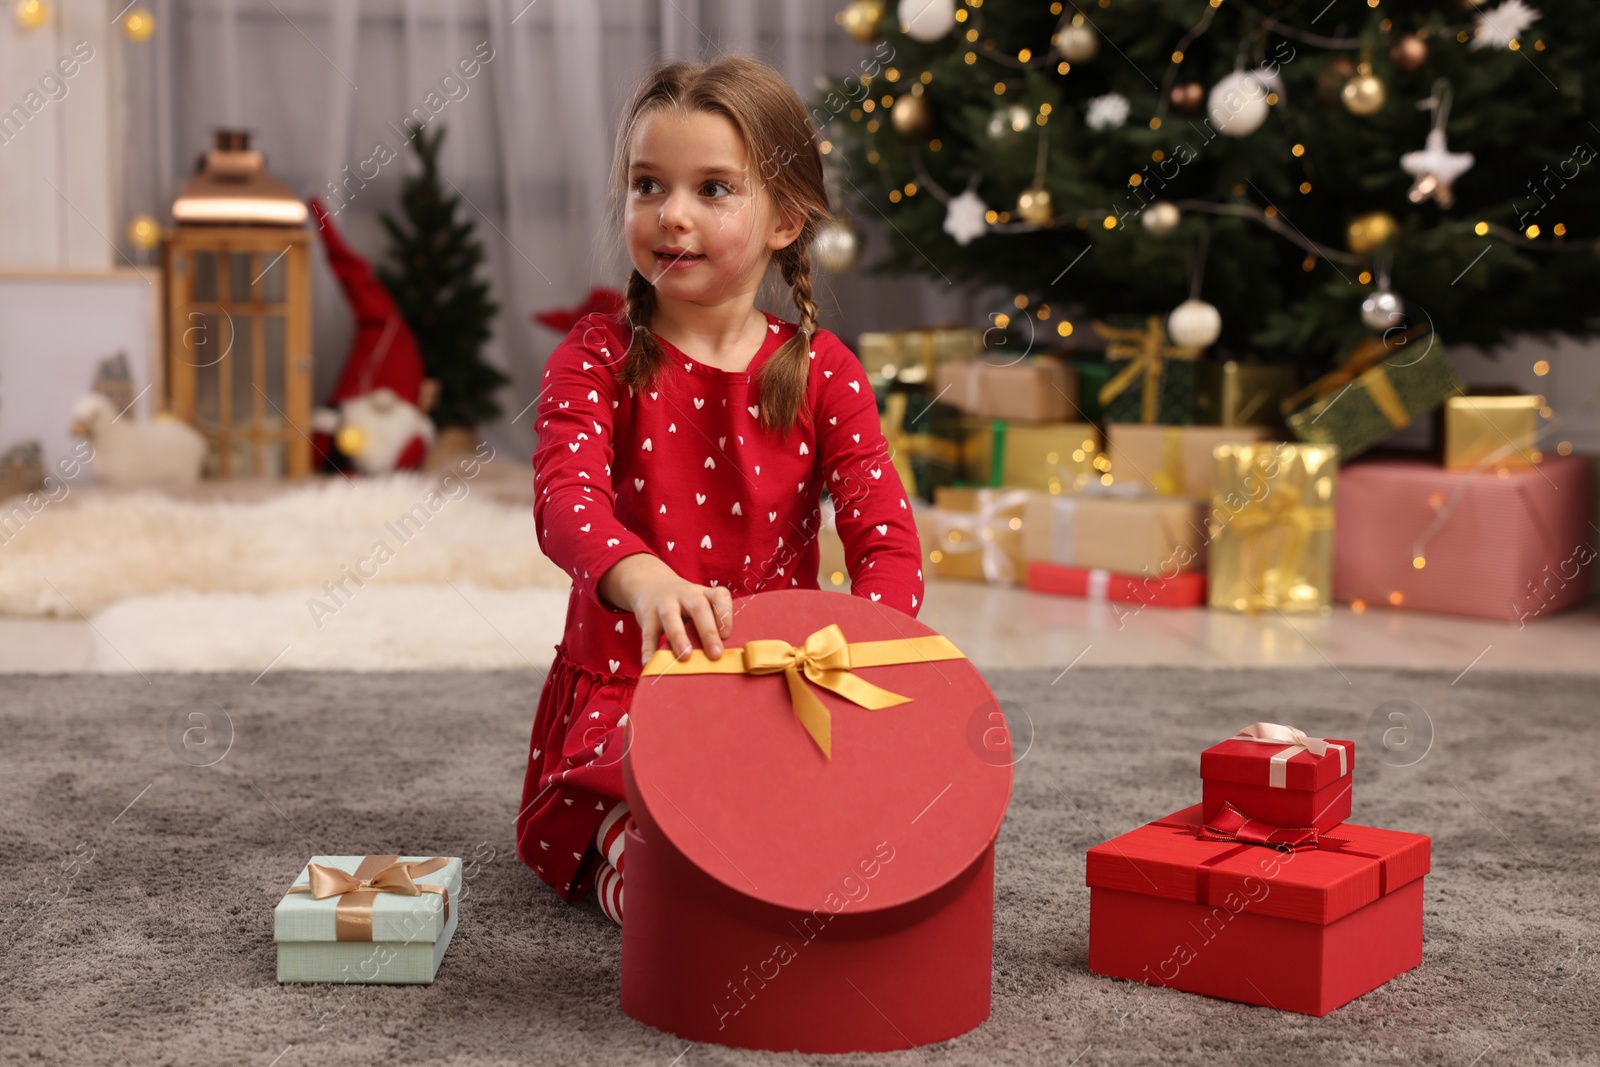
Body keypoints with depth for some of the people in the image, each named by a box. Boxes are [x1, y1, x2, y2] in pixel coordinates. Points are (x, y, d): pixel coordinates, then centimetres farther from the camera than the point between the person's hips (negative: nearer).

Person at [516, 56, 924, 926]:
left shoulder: (822, 372, 3)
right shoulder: (596, 358, -1)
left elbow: (885, 536, -6)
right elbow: (566, 497, -21)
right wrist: (643, 578, -46)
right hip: (624, 685, -4)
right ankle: (621, 855, -6)